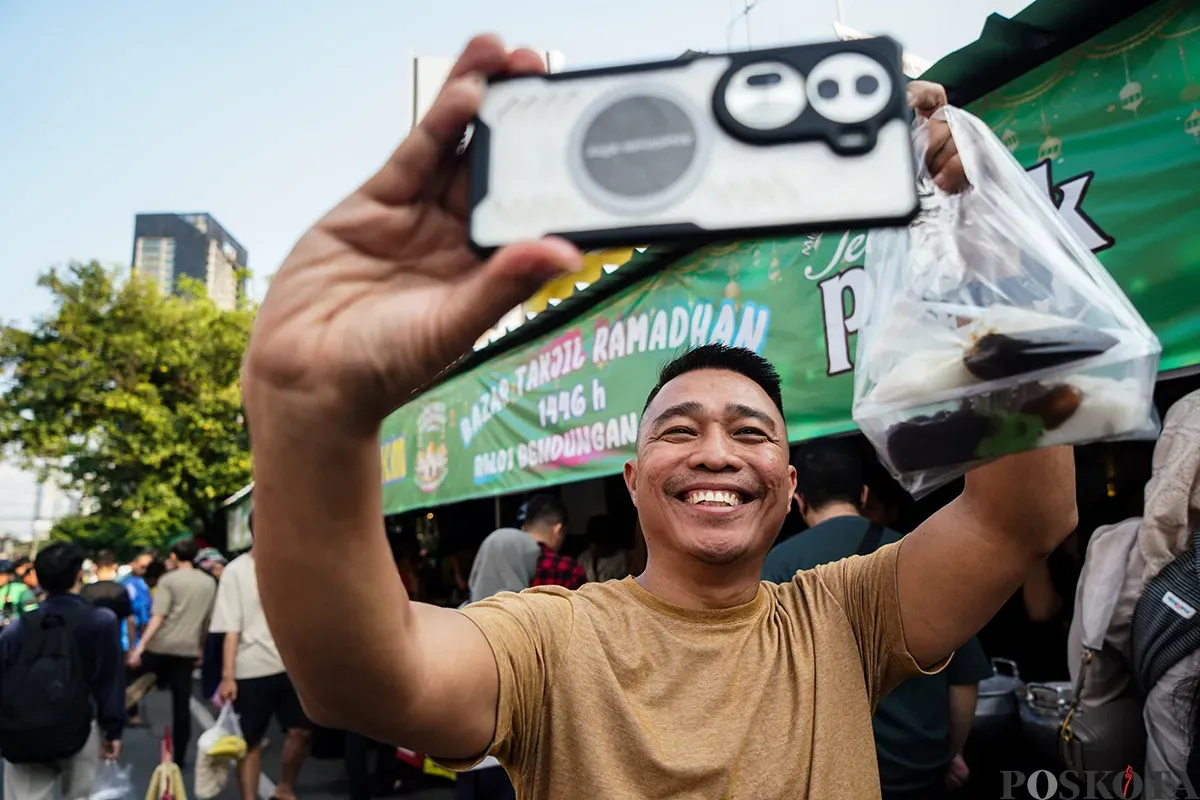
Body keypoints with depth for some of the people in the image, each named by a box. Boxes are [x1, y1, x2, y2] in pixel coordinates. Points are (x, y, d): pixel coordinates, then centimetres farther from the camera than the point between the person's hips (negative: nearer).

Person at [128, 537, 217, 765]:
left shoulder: (169, 579, -4)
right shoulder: (209, 582, 11)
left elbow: (158, 616, -14)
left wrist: (140, 646, -16)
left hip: (160, 646, -4)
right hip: (188, 649, 4)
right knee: (182, 703, 6)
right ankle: (179, 756, 9)